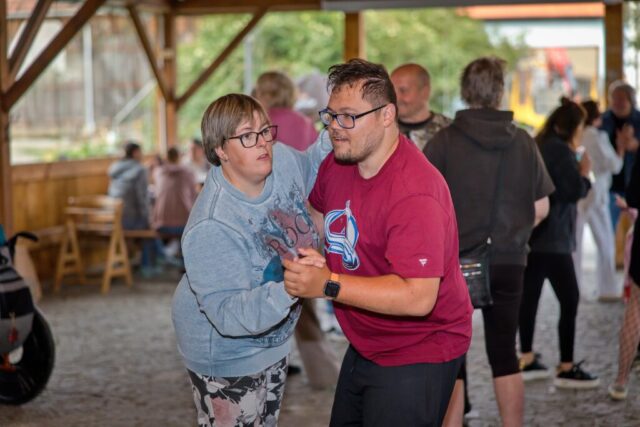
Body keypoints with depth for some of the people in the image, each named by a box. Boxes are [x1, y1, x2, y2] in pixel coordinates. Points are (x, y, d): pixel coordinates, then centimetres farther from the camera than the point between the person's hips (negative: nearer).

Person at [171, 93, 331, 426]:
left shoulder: (281, 160, -15)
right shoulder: (211, 228, -37)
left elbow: (312, 167, 11)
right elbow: (229, 314, -39)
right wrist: (289, 289, -52)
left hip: (272, 339, 8)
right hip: (226, 358, -8)